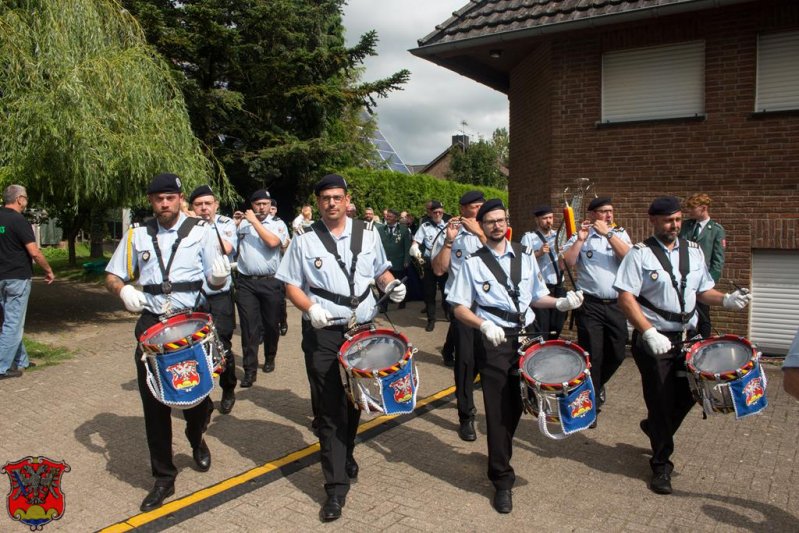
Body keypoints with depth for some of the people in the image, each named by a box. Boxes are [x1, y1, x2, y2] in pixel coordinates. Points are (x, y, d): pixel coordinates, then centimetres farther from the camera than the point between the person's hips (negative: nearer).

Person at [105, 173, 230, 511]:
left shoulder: (200, 231, 0)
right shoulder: (138, 236, 8)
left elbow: (215, 280, -1)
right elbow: (112, 276, 13)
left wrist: (220, 276, -26)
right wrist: (123, 289, -10)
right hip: (151, 324, 2)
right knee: (153, 402, 4)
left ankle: (196, 439, 41)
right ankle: (163, 477, 20)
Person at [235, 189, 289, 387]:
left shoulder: (278, 224, 2)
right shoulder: (242, 223, 10)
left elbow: (273, 242, -19)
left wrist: (254, 221, -13)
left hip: (271, 282, -1)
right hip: (246, 282, 1)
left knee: (271, 324, 12)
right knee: (249, 327, -1)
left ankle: (270, 358, 34)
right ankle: (250, 370, 3)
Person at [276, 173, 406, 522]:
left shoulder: (367, 234, 5)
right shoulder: (304, 241, -2)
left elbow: (380, 271, 16)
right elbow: (291, 285, 0)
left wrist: (391, 284, -6)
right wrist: (310, 307, -19)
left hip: (364, 328, 3)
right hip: (322, 333, -2)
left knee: (354, 400, 16)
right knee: (329, 409, -1)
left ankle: (346, 456, 41)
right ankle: (336, 486, 7)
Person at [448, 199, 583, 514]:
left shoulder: (525, 256, 9)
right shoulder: (473, 263, -3)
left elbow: (537, 298, 15)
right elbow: (460, 309, -5)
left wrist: (560, 303, -5)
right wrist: (484, 325, -23)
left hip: (527, 337, 4)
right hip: (495, 342, -4)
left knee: (517, 405, 15)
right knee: (499, 410, 1)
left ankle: (499, 455, 41)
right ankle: (502, 480, 15)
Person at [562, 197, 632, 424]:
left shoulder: (620, 234, 9)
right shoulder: (580, 237, 3)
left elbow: (629, 256, -10)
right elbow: (568, 262, -10)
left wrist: (608, 233, -14)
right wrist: (580, 240, -15)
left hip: (616, 305, 3)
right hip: (590, 305, -3)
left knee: (617, 353, 12)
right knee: (592, 354, -2)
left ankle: (598, 384, 41)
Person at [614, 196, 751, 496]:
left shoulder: (693, 251, 10)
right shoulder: (640, 253, -8)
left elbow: (702, 291, 15)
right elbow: (626, 297, -15)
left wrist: (726, 300, -6)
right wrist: (649, 333, -23)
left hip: (687, 336, 5)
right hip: (653, 339, -5)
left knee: (687, 394, 9)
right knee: (661, 400, 3)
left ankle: (655, 428, 41)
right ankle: (661, 465, 22)